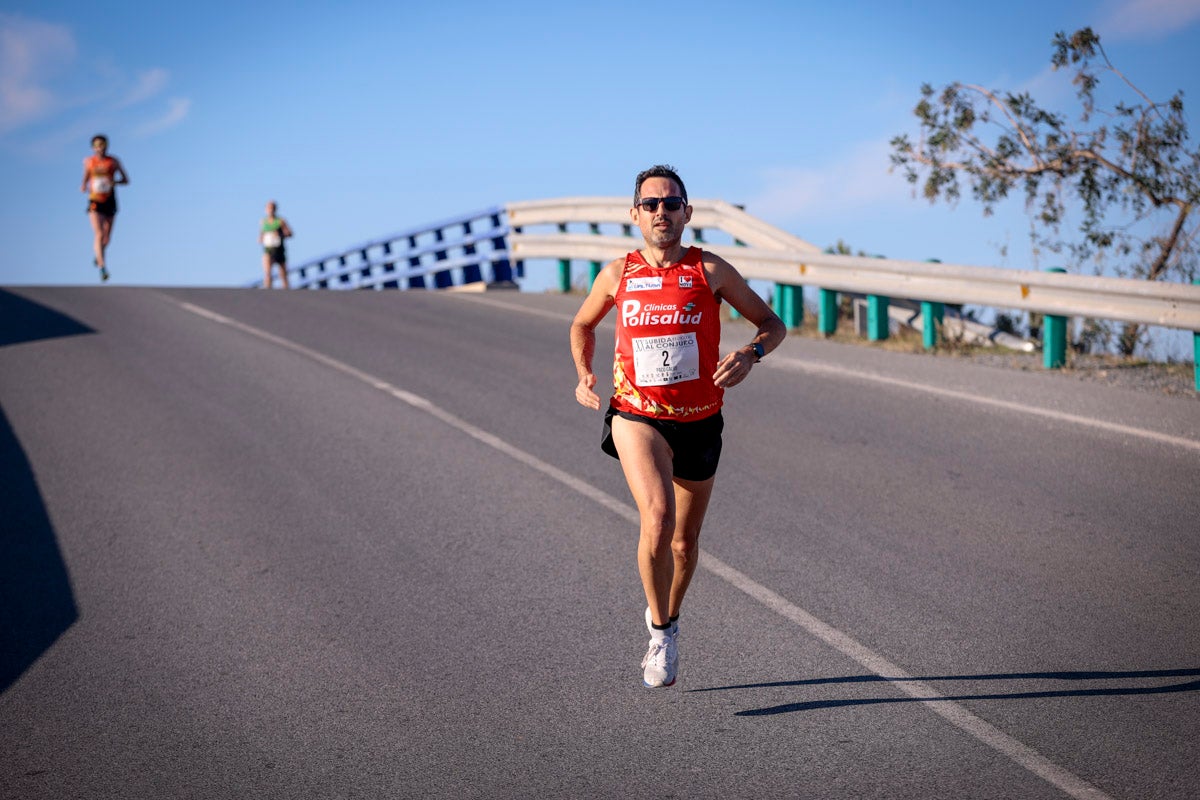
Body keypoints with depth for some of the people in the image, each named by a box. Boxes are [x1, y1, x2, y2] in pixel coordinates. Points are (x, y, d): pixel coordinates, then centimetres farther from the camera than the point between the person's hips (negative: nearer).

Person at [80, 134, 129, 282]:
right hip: (95, 202, -1)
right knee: (98, 235, -18)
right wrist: (84, 188, -6)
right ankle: (102, 267, -24)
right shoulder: (88, 162, 2)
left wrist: (114, 182, -16)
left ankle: (97, 255, 43)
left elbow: (126, 180, 4)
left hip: (110, 202, 1)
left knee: (107, 238, 10)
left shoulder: (114, 162, 0)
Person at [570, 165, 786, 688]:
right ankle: (661, 631, -8)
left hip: (699, 423, 1)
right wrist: (584, 375, 4)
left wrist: (750, 353, -19)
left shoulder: (710, 270, -4)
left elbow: (772, 323, 2)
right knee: (657, 515, -26)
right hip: (637, 417, -1)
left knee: (684, 542, 13)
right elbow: (582, 325, 20)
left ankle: (667, 616, 43)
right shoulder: (617, 275, 1)